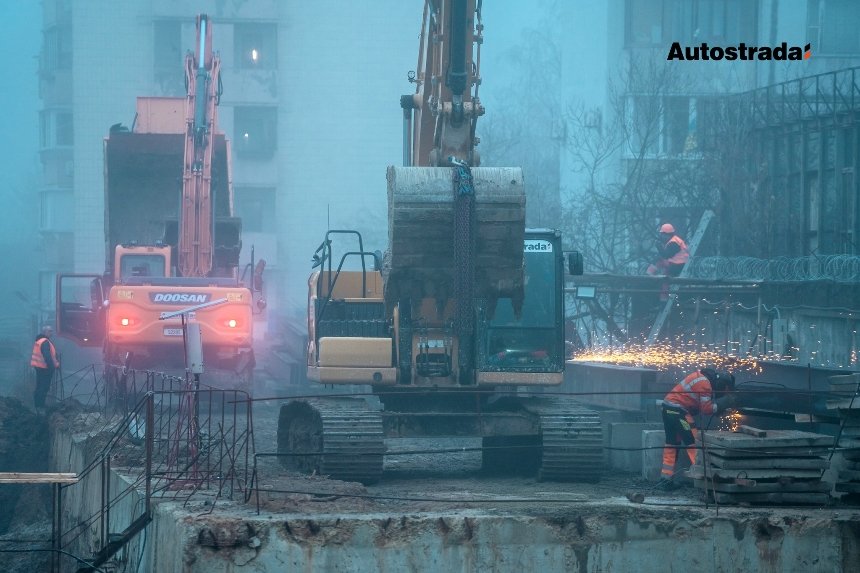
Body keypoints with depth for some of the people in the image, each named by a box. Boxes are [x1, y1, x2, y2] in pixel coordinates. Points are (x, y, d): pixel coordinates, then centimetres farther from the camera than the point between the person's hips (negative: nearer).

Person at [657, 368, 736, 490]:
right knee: (693, 443, -7)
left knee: (672, 444, 12)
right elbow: (706, 408, -15)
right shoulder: (704, 383, -15)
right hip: (678, 410, -10)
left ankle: (666, 479, 13)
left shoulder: (702, 377, 14)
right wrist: (725, 402, -7)